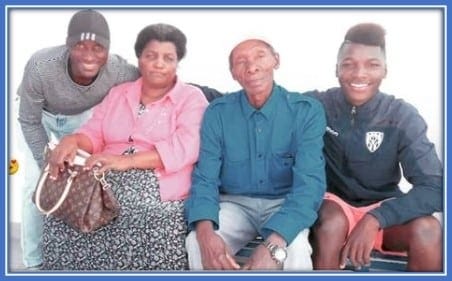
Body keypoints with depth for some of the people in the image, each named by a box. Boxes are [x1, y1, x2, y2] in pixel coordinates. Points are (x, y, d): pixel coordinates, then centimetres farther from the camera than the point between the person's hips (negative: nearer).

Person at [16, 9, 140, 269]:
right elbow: (29, 123, -24)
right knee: (37, 186, -6)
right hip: (41, 116, -1)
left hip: (83, 116, 2)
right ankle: (34, 262, 11)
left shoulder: (119, 71, -38)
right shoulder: (41, 67, -41)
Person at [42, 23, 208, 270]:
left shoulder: (192, 98, 5)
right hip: (105, 183, 4)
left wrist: (127, 160, -21)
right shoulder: (118, 93, 22)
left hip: (157, 188, -4)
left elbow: (184, 147, -10)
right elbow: (94, 133, 17)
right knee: (63, 220, -21)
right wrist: (72, 141, -9)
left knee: (150, 235, -34)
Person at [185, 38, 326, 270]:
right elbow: (205, 177, -8)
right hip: (235, 203, 2)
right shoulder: (217, 112, -5)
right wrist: (205, 231, -31)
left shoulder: (307, 110, -12)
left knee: (295, 249, -33)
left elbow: (309, 181, -21)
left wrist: (274, 244, -38)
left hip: (284, 204, -1)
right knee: (196, 243, -26)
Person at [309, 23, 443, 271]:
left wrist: (374, 219, -32)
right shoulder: (317, 106, -11)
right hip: (334, 202, -1)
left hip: (382, 207, 1)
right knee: (332, 222, -35)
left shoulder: (403, 117, -11)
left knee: (427, 229, -29)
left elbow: (434, 188, -18)